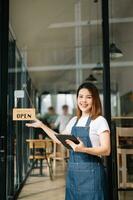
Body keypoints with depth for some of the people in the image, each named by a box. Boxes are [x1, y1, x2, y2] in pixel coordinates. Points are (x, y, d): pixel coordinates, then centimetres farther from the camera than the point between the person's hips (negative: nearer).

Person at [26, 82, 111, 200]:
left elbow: (106, 150, -15)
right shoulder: (74, 120, 10)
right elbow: (60, 139, 20)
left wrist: (83, 149, -30)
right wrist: (42, 125, 19)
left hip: (91, 171, -6)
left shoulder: (100, 121, -10)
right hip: (72, 170, 6)